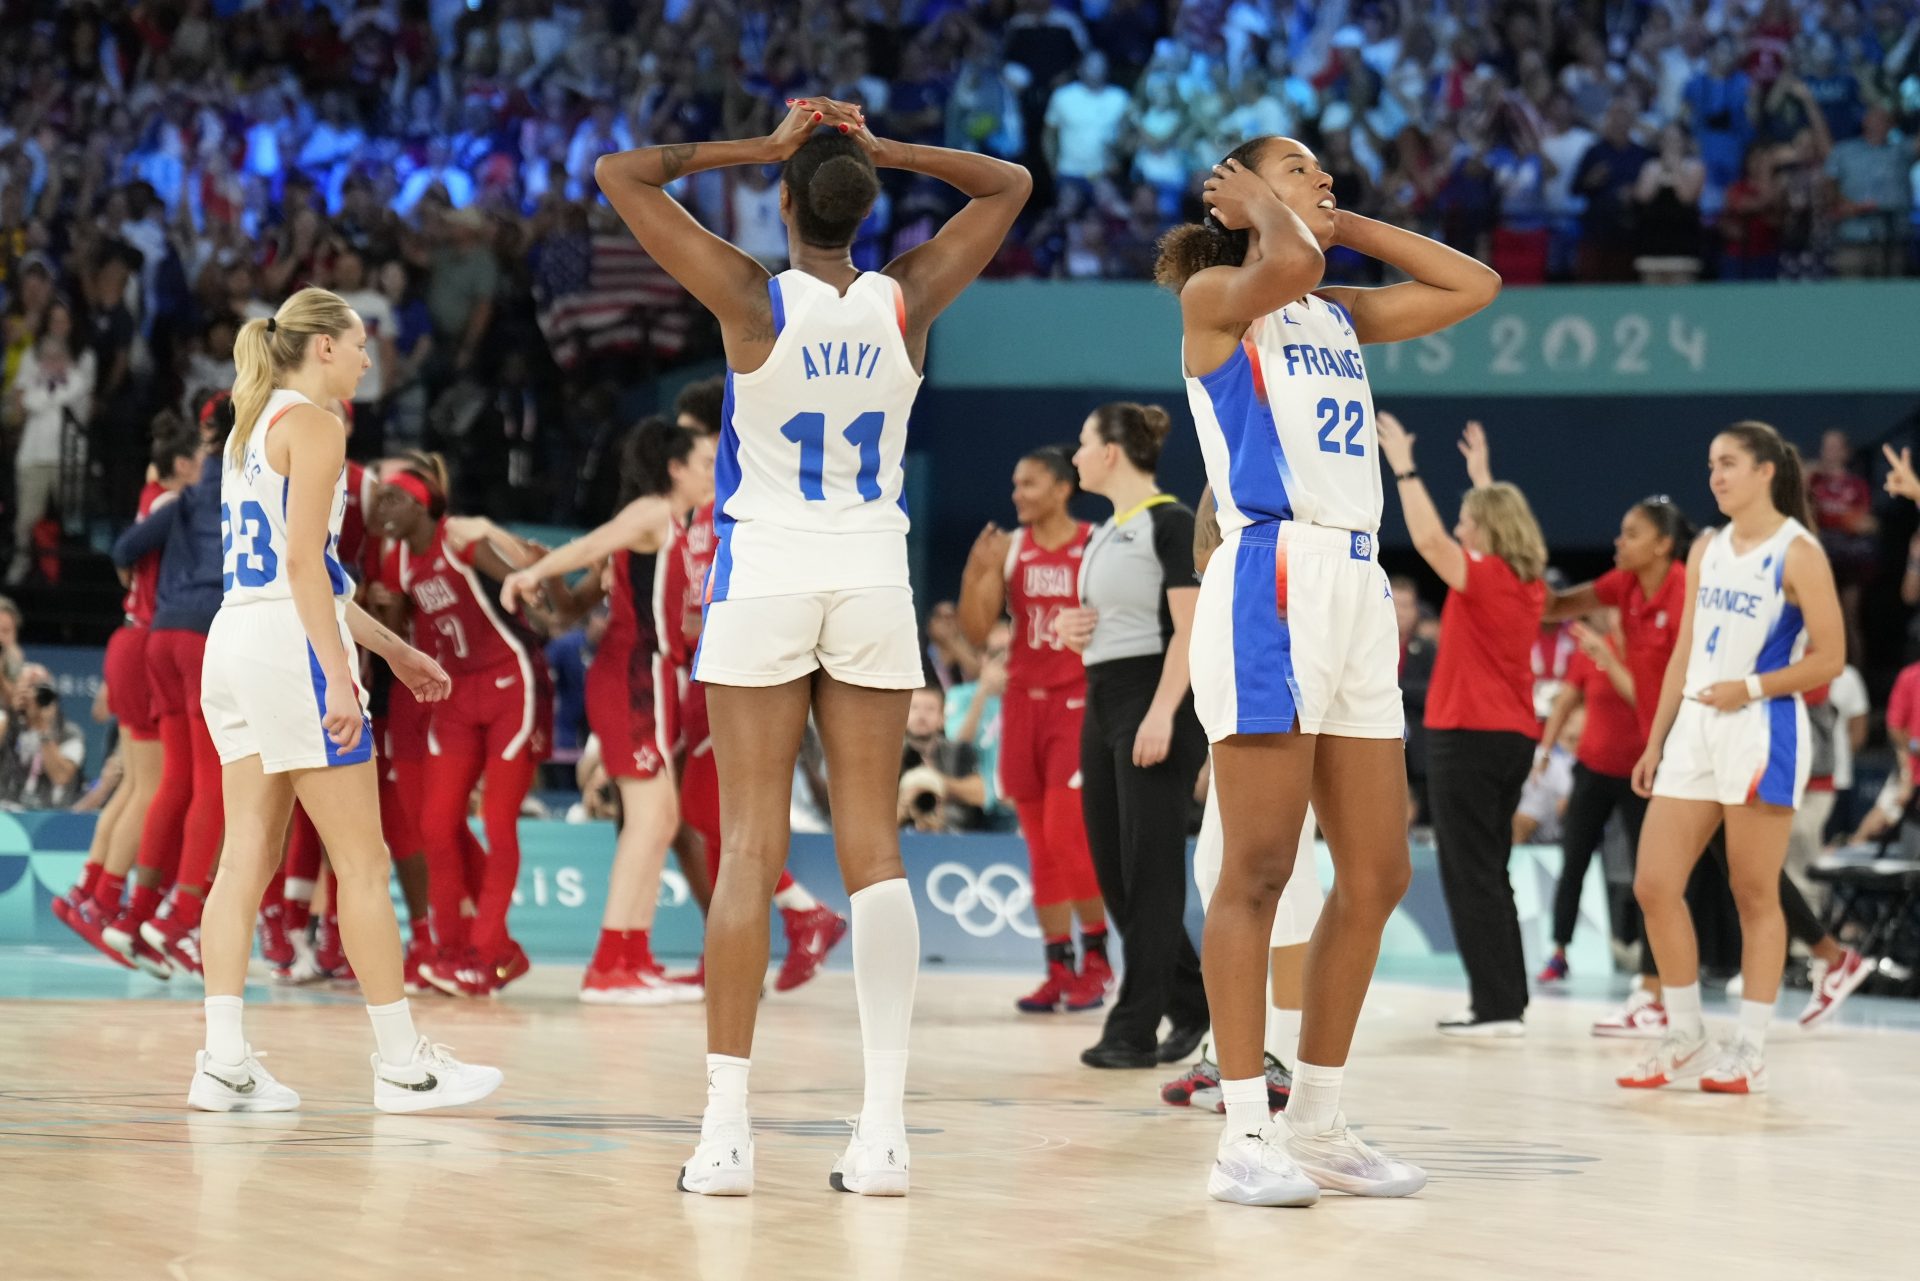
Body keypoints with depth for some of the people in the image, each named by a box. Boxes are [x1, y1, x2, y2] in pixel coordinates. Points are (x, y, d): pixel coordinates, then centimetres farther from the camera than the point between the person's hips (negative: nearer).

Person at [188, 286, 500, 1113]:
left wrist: (392, 649, 28)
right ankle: (401, 1062, 1)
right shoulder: (313, 424, -8)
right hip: (289, 646, -9)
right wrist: (339, 677, -20)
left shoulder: (252, 423, 20)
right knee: (362, 861, -3)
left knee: (247, 858, 5)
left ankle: (224, 1060, 0)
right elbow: (303, 561, -17)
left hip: (235, 640, 9)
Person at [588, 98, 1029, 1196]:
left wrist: (755, 149, -3)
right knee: (874, 846, 2)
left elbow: (619, 173, -5)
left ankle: (729, 1128, -5)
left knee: (752, 849, -2)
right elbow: (1010, 185, 13)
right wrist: (884, 150, 4)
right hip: (874, 582, 2)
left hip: (764, 581, -2)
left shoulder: (752, 299, -10)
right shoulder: (908, 301, -2)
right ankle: (886, 1129, -5)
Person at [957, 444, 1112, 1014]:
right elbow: (975, 631, 2)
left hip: (1079, 702, -4)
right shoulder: (1008, 549, 6)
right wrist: (976, 573, -13)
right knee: (1039, 843, 5)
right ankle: (1059, 970, 10)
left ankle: (1096, 958, 4)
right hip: (1023, 702, 4)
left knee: (1067, 833, -12)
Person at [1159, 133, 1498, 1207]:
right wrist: (1260, 210, 0)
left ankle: (1319, 1122, 14)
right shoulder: (1216, 296, 1)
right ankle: (1246, 1135, -7)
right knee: (1260, 869, -9)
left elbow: (1475, 286, 22)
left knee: (1377, 875, 6)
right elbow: (1287, 265, -21)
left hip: (1357, 585, 8)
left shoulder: (1342, 315, 22)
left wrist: (1350, 226, 20)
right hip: (1273, 574, -8)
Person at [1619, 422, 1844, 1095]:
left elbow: (1829, 658, -9)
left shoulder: (1798, 553, -6)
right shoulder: (1708, 549, 14)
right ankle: (1684, 1038, 13)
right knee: (1654, 885, 2)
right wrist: (1656, 741, 14)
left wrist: (1752, 688, -19)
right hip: (1695, 730, 7)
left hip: (1761, 733, -7)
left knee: (1755, 895, -2)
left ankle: (1749, 1050, 5)